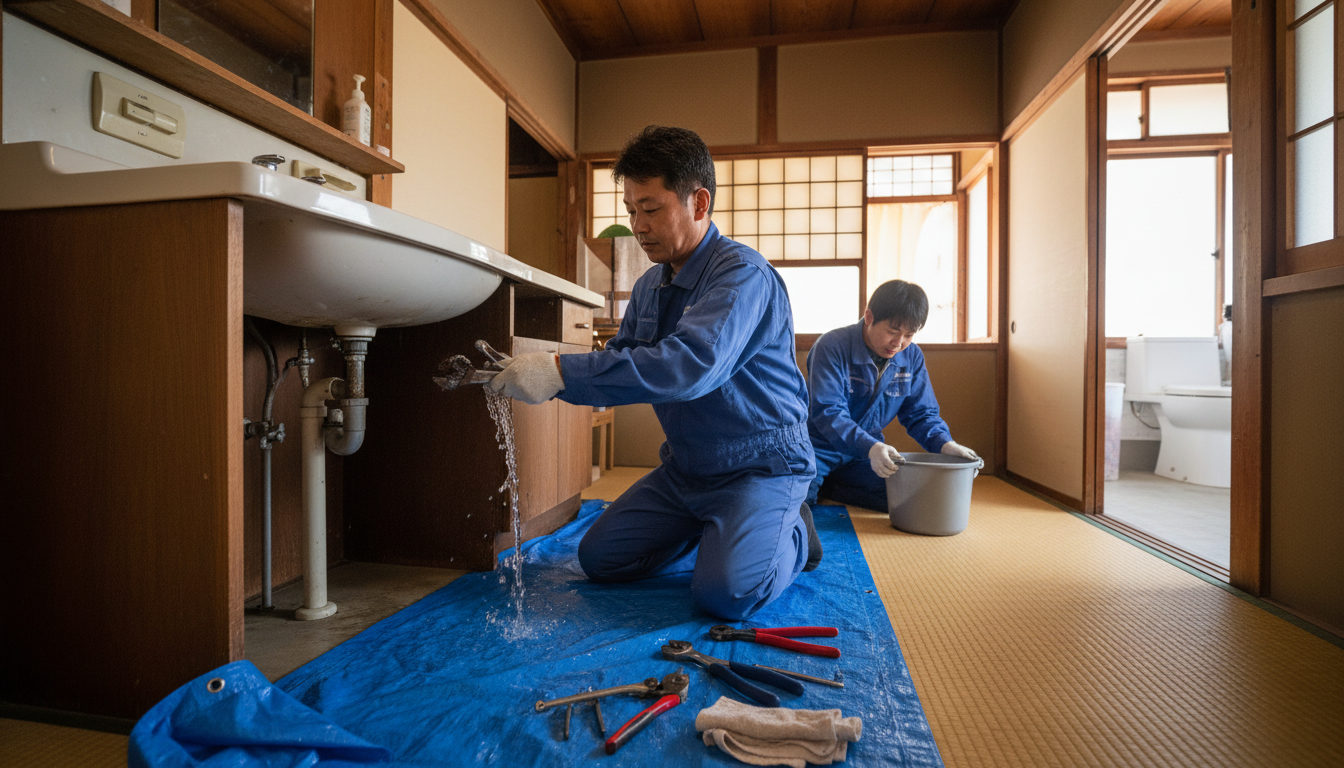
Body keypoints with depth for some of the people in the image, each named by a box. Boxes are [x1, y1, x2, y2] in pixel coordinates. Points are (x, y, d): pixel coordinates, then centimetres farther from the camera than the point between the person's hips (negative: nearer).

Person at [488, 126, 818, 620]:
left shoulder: (743, 274, -21)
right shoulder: (649, 286, 6)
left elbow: (689, 363, -37)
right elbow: (618, 364, 6)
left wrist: (562, 373, -40)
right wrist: (539, 370, -12)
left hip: (761, 465, -7)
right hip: (686, 466, 8)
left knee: (724, 591, -25)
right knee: (600, 558, 5)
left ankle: (790, 536, 8)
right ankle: (717, 534, 21)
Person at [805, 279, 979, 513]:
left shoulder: (911, 356, 1)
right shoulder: (832, 347, -18)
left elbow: (921, 413, 6)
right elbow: (827, 412, -26)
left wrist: (945, 444, -16)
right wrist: (871, 448, -41)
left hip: (866, 454, 6)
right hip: (819, 448, -5)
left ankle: (825, 485, 1)